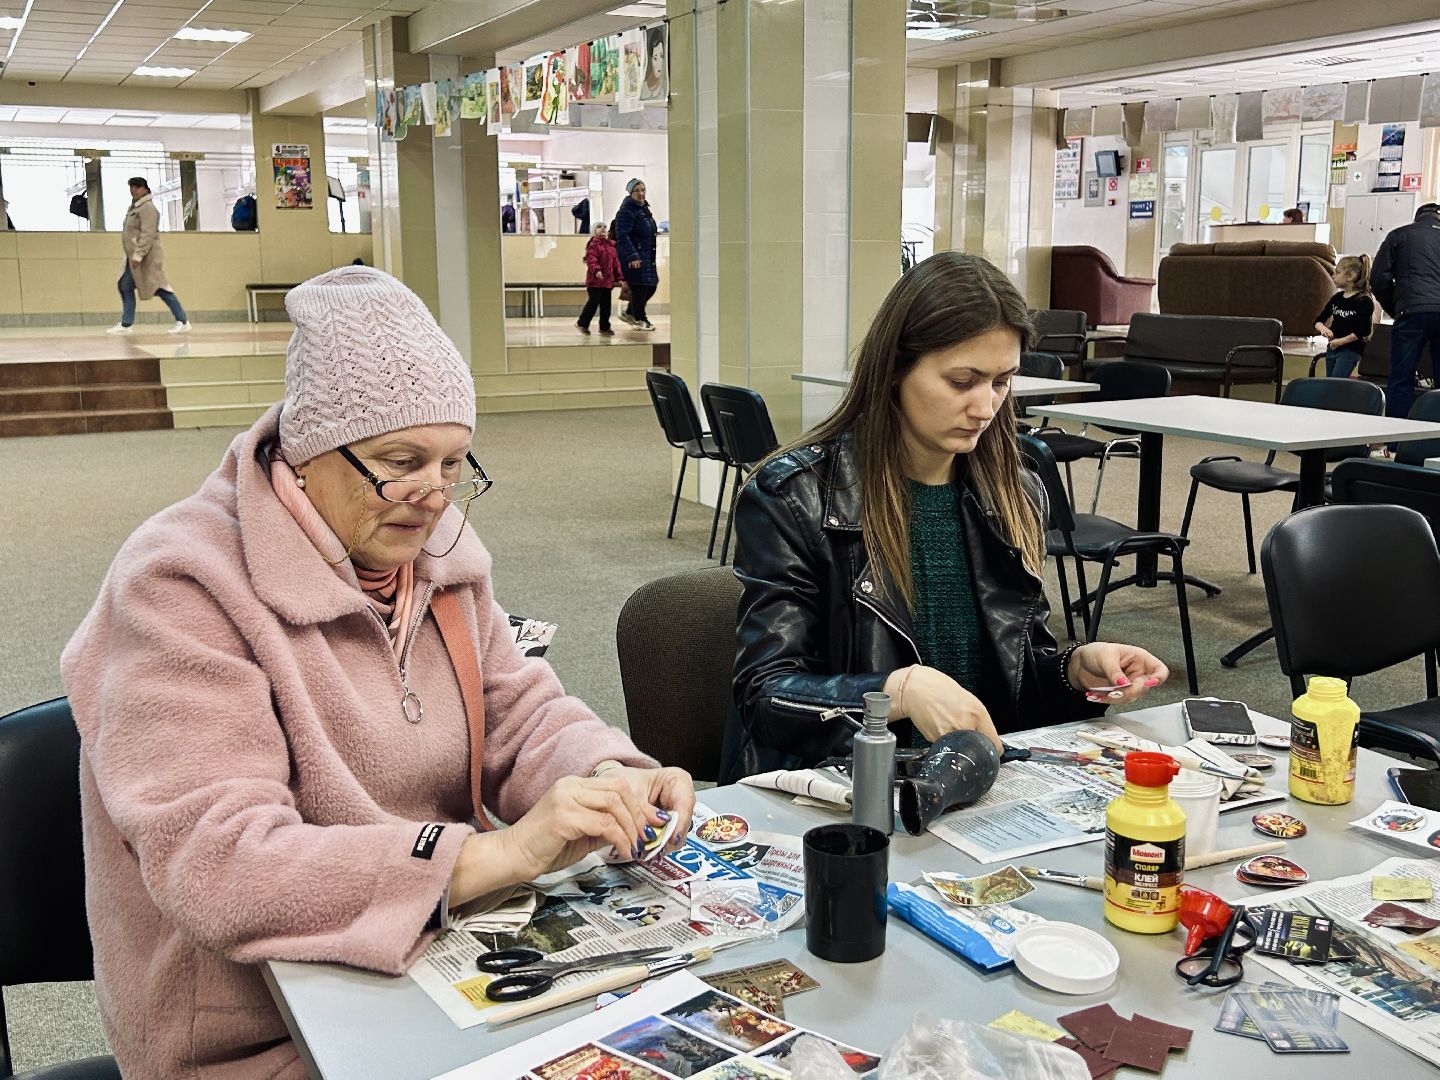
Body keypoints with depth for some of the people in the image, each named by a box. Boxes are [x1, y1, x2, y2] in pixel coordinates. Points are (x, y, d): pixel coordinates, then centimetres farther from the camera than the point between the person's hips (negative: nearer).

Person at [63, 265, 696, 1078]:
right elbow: (212, 863, -27)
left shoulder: (434, 547, 6)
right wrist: (499, 853, -35)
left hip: (438, 965, 7)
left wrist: (611, 778, -17)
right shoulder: (184, 591, -18)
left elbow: (519, 713, 7)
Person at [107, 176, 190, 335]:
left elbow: (148, 234, -22)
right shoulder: (134, 207, 17)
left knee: (160, 289, -8)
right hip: (134, 258, 10)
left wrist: (138, 255, -27)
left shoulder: (148, 208, -14)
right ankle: (125, 324, 9)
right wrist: (133, 255, 19)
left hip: (146, 258, -10)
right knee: (125, 286, 6)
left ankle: (183, 322, -3)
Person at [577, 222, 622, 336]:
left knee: (606, 304, 9)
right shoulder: (594, 244, -5)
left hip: (608, 280, 7)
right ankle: (582, 323, 6)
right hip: (595, 280, -7)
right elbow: (591, 258, -19)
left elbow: (616, 262, 16)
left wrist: (619, 277, 12)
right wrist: (596, 270, -33)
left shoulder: (611, 245, 16)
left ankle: (604, 327, 17)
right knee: (594, 302, -7)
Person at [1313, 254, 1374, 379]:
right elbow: (1318, 320, 12)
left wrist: (1341, 341, -17)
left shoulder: (1364, 301, -10)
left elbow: (1364, 330, -16)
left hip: (1350, 351, -7)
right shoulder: (1337, 298, 9)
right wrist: (1322, 328, -10)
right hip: (1332, 349, 7)